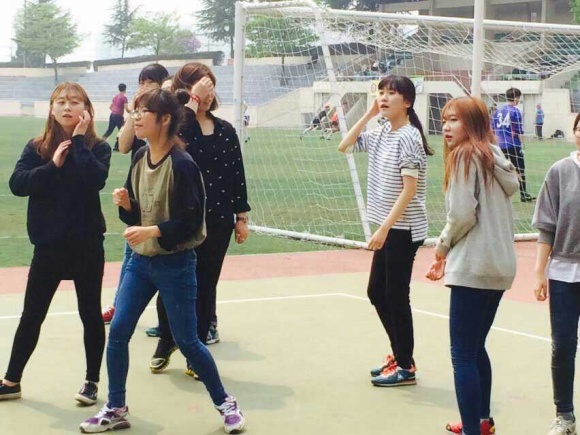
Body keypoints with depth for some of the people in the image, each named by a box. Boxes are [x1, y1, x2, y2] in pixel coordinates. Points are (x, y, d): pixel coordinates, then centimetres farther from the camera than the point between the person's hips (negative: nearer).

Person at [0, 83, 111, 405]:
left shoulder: (97, 147, -4)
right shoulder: (37, 148, 1)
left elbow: (96, 180, -24)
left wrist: (79, 140, -18)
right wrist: (53, 166, -19)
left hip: (87, 246, -2)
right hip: (48, 246, 2)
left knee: (90, 314, 9)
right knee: (32, 315, 10)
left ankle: (92, 382, 22)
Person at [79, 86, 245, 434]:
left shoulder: (182, 164, -17)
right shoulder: (140, 158, 5)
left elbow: (190, 220, -19)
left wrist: (152, 231, -28)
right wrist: (126, 204, -8)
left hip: (176, 265, -7)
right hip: (141, 261, 7)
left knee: (186, 340, 2)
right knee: (118, 332, 2)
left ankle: (225, 403, 22)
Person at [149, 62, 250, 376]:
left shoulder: (225, 130, 6)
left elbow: (237, 175, 7)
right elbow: (181, 136, -29)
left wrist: (241, 217, 5)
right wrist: (190, 104, -24)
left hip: (217, 221, 2)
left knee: (206, 285, 7)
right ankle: (166, 343, 28)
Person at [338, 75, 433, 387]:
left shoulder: (408, 136, -15)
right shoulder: (380, 133, 9)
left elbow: (410, 189, -19)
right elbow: (344, 147, 16)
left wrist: (384, 227, -22)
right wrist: (369, 114, 6)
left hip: (403, 229, -9)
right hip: (388, 228, 9)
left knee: (395, 296, -1)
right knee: (376, 291, 15)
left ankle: (405, 367, 11)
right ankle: (399, 354, 28)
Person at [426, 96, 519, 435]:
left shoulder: (465, 156, -9)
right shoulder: (496, 158, 15)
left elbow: (462, 214, -17)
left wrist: (442, 246, 1)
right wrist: (451, 255, 17)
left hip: (474, 268, -9)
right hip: (501, 266, 9)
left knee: (463, 355, -5)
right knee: (476, 348, 20)